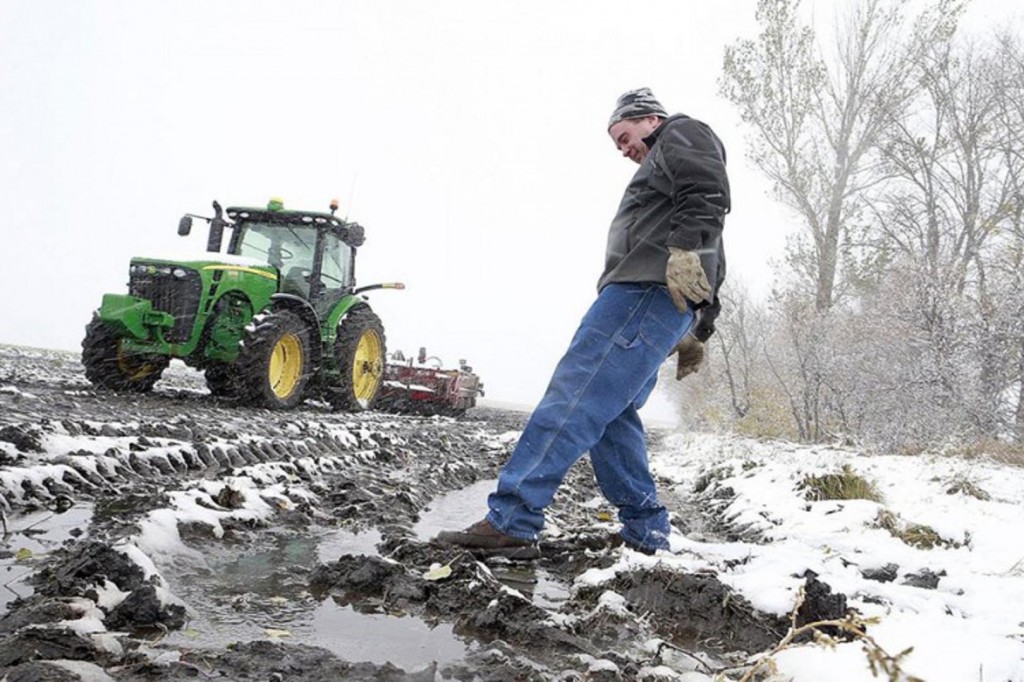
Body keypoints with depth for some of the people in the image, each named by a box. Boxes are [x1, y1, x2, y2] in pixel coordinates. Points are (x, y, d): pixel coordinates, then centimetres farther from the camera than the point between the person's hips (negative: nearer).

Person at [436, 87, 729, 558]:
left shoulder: (682, 134, 10)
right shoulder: (663, 165, 37)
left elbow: (707, 194, -13)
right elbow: (710, 265, 32)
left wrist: (684, 249, -25)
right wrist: (695, 333, 26)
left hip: (648, 288, -10)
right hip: (640, 293, 10)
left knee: (574, 396, -18)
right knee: (609, 414, 7)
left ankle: (510, 522, -25)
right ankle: (645, 533, 7)